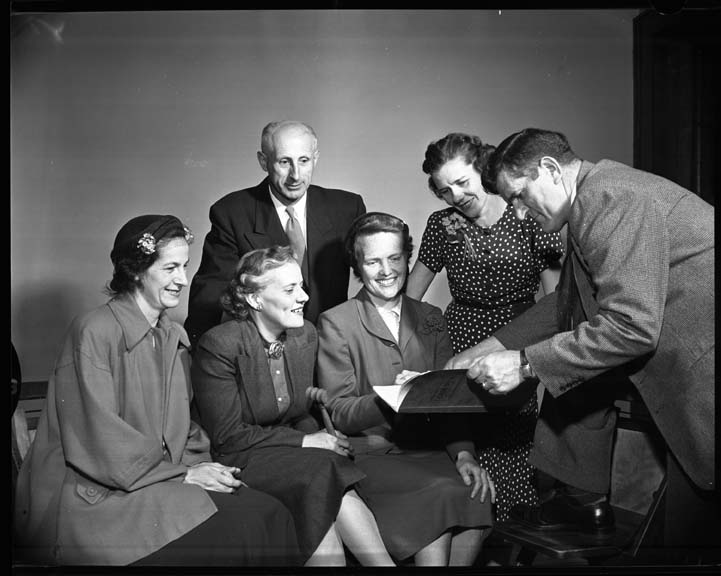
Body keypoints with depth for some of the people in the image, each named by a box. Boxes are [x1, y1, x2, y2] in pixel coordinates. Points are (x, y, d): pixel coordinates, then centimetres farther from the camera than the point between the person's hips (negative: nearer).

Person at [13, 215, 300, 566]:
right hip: (90, 498, -7)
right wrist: (183, 473, -13)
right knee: (228, 528, -26)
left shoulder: (175, 338, 15)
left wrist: (200, 464, -5)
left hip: (162, 481, 7)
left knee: (269, 513, -17)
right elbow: (100, 444, -15)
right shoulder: (94, 332, -11)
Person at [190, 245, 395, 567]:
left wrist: (319, 438, -9)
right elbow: (229, 438, -15)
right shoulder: (218, 345, -15)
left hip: (295, 453, 5)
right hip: (241, 461, -5)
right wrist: (305, 442, -16)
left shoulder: (306, 334, 4)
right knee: (324, 483, -30)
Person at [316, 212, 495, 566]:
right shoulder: (335, 323, 1)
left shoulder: (430, 319, 14)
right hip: (368, 455, -4)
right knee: (443, 495, -29)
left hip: (426, 450, 4)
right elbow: (339, 414, -5)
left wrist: (463, 453, -10)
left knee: (475, 494, -25)